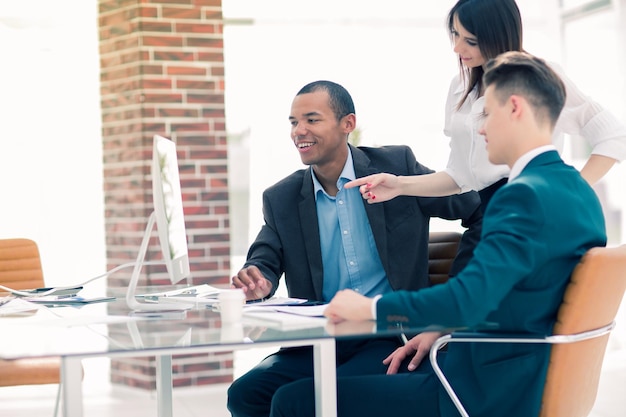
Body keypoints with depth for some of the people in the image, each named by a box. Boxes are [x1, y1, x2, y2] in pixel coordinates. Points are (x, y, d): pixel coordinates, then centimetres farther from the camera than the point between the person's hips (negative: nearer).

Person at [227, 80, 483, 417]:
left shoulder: (397, 166, 1)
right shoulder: (281, 199, 9)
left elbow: (481, 213, 2)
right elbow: (264, 262, 3)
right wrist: (259, 282, -22)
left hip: (391, 337, -4)